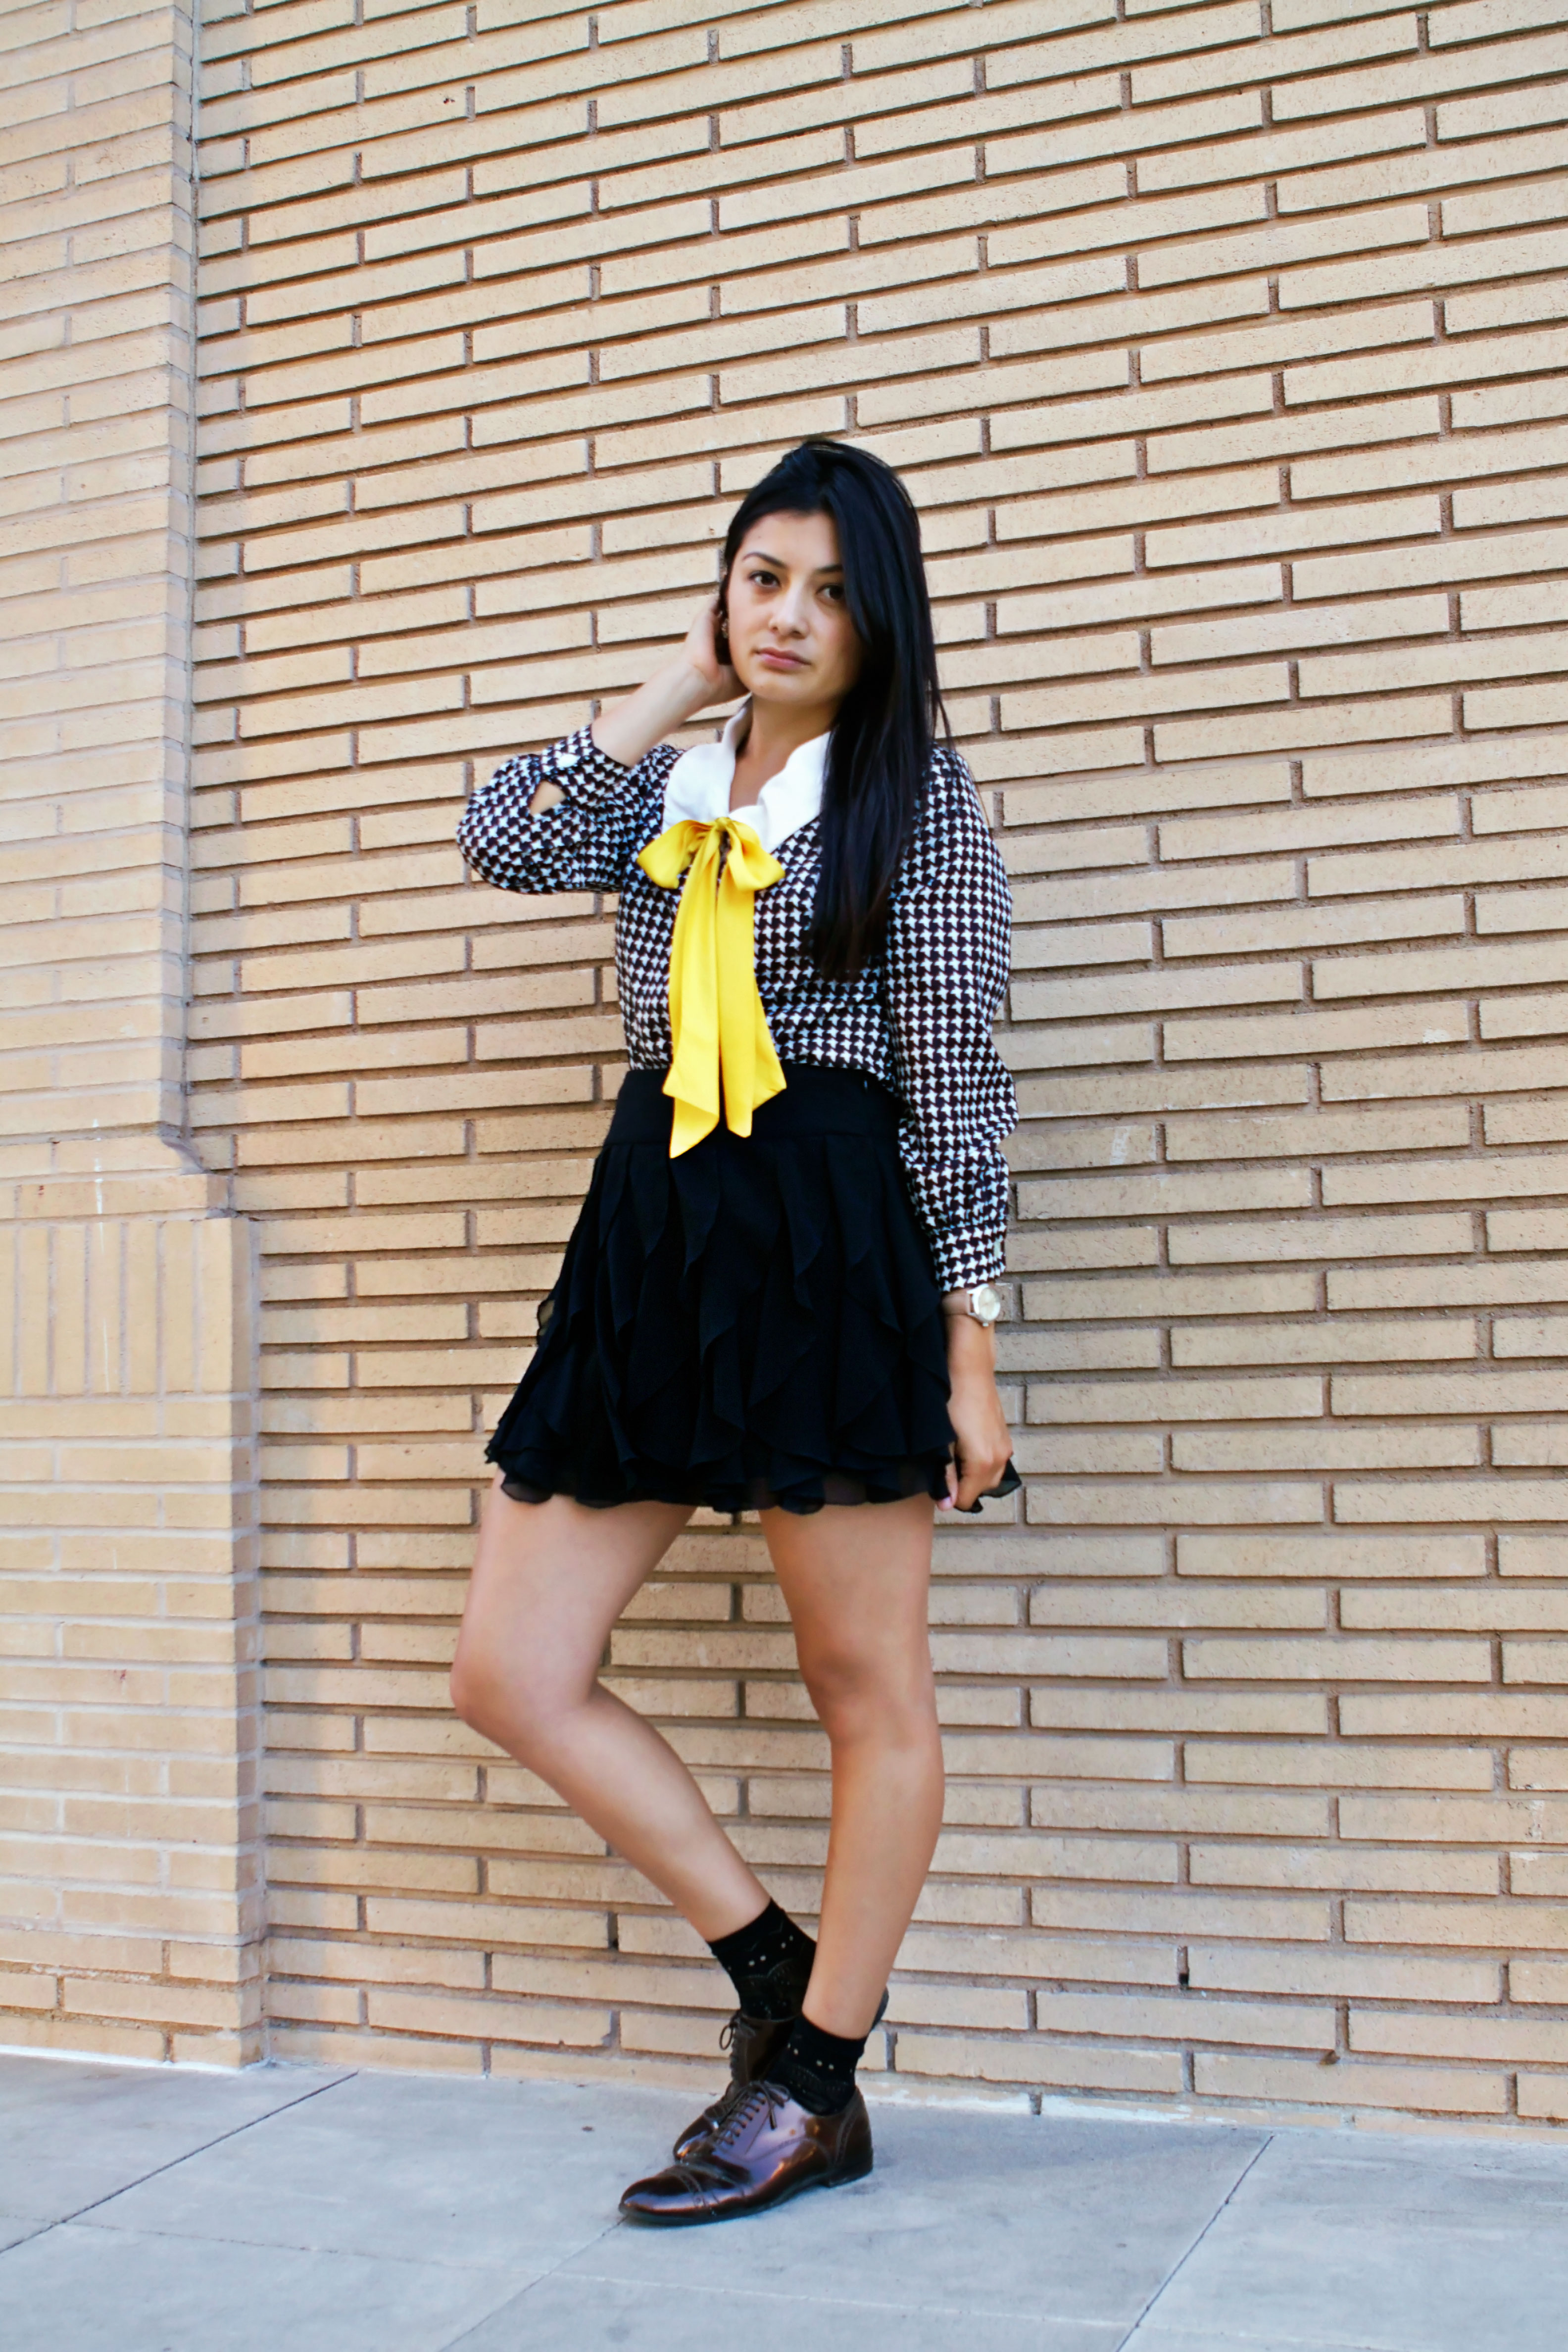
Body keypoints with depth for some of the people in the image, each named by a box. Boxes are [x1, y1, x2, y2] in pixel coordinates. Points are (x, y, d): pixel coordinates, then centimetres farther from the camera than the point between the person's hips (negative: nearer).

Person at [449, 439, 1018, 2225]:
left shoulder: (914, 789, 2)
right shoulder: (674, 788, 18)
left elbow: (959, 1080, -3)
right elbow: (503, 842, -2)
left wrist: (968, 1341, -9)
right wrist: (680, 685, 7)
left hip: (832, 1241, -6)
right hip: (649, 1239, 6)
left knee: (867, 1687, 3)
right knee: (510, 1674, 3)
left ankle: (817, 2087, 20)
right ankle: (774, 1973, 18)